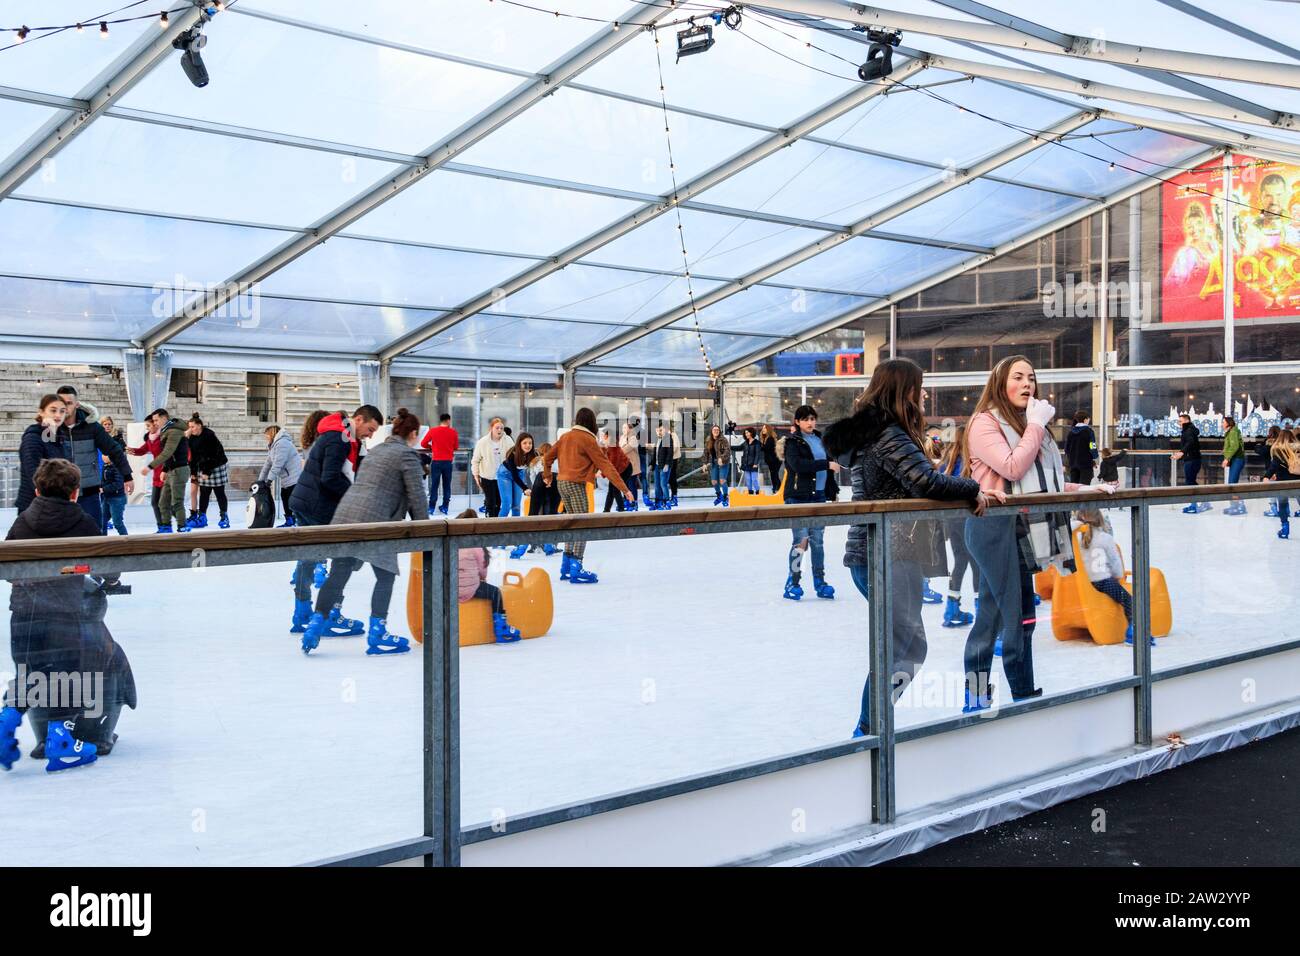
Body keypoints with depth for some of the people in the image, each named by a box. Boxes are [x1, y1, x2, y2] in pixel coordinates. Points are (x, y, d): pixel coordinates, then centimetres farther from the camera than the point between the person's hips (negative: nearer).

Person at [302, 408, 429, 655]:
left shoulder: (376, 450, 24)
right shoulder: (407, 455, 0)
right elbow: (417, 496, -2)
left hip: (345, 513, 7)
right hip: (374, 521, -7)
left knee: (338, 573, 8)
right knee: (386, 575, 5)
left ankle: (316, 625, 6)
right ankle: (377, 636, 6)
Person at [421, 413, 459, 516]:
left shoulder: (432, 431, -5)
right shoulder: (453, 432, -2)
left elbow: (423, 443, -1)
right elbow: (456, 447, 7)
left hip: (436, 461, -1)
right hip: (448, 461, 1)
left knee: (434, 484, 5)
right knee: (447, 485, 10)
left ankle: (431, 507, 5)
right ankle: (445, 507, 12)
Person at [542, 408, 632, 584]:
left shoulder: (565, 437, 10)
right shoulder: (588, 439, -9)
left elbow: (547, 457, 16)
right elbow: (605, 465, -12)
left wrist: (546, 476, 35)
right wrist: (624, 489, -12)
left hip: (562, 483, 7)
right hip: (576, 484, -7)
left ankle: (566, 567, 16)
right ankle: (575, 570, -10)